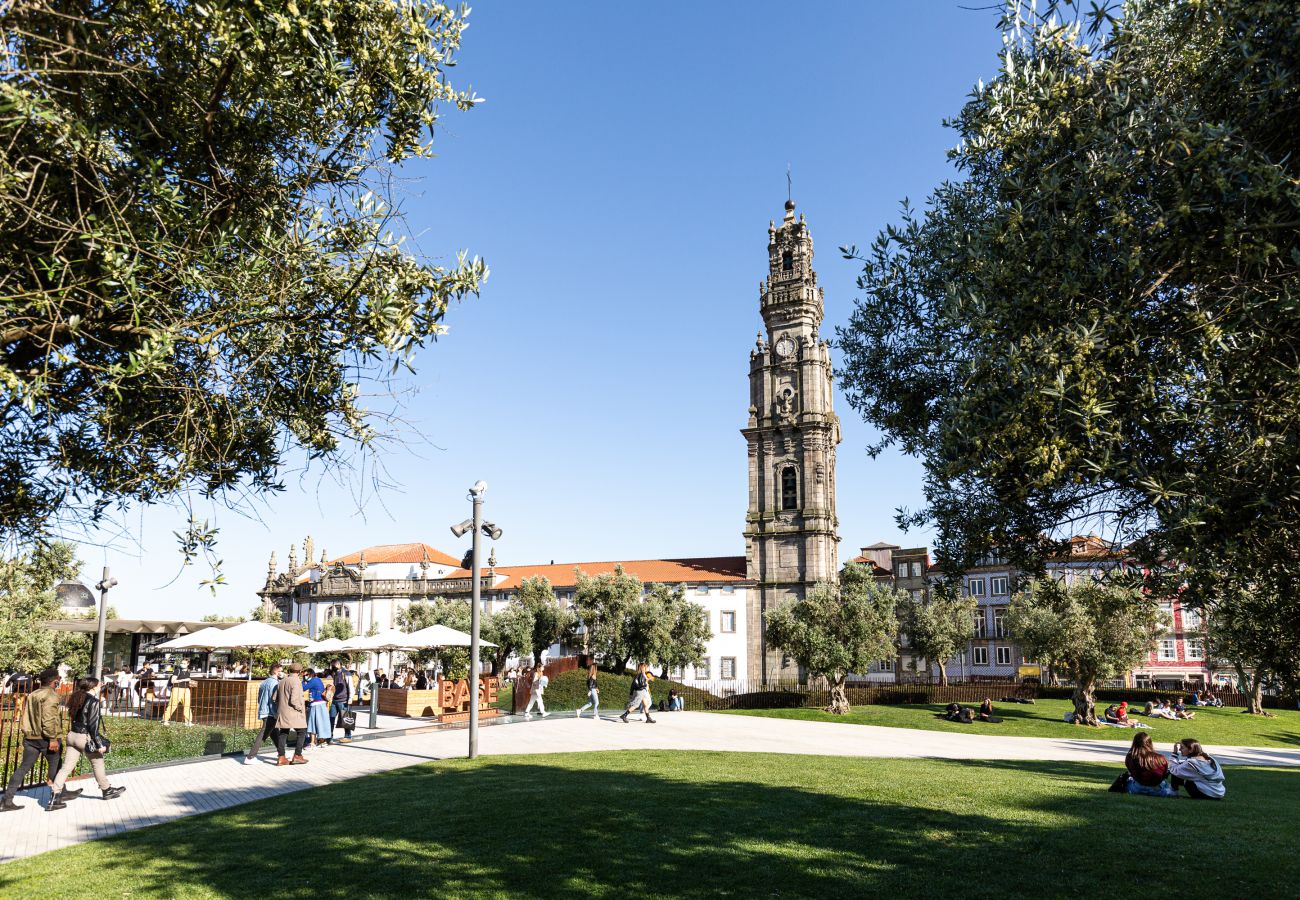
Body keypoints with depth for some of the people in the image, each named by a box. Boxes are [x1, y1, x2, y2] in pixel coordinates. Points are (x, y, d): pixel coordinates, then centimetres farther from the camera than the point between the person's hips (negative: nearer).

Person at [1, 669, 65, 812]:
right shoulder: (50, 695, -14)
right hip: (45, 737, -7)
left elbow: (27, 716, 18)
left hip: (30, 738, 7)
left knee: (23, 768, 7)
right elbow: (49, 718, -22)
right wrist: (52, 738, -21)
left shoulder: (33, 695, 13)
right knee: (55, 765, 10)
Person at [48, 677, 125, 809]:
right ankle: (107, 791, 27)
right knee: (98, 764, 12)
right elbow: (93, 724, -17)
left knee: (67, 767, 4)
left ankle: (54, 797, -2)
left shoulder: (76, 698, 7)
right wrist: (99, 743, -13)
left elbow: (73, 717, 13)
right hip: (85, 737, -7)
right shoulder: (93, 701, -16)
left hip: (72, 735, 7)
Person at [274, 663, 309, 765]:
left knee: (283, 733, 10)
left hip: (282, 713, 7)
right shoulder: (296, 681, -14)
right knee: (301, 732, 3)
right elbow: (294, 700, -20)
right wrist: (301, 708, -5)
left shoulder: (281, 681, 11)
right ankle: (297, 756, -1)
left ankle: (281, 757, 8)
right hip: (293, 713, -7)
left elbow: (275, 698, 14)